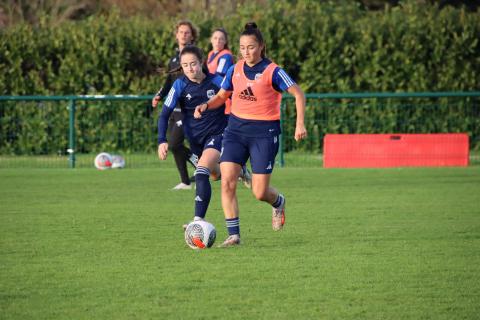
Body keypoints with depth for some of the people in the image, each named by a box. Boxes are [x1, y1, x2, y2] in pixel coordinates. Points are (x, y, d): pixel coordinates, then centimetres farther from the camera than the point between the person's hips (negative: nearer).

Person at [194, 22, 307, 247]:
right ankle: (233, 235, -6)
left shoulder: (272, 71, -9)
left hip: (264, 131, -4)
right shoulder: (235, 70, 6)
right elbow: (222, 96, 18)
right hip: (236, 129, 4)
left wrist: (300, 123, -19)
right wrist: (205, 106, -3)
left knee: (259, 193, -3)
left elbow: (298, 94, -10)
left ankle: (278, 203, 34)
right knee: (227, 182, -13)